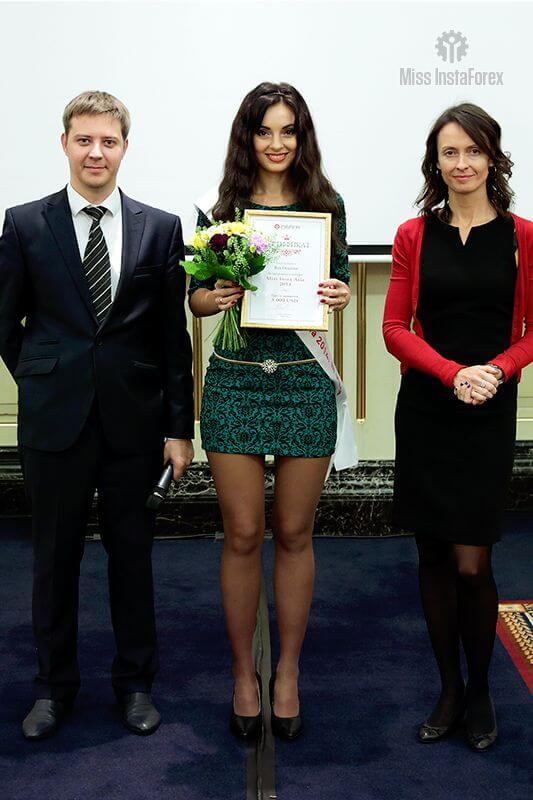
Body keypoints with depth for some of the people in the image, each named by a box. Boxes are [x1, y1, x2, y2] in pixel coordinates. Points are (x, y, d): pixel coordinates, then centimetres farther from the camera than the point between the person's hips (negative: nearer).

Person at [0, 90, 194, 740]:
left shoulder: (160, 228, 3)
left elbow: (173, 335, 1)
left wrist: (178, 426, -1)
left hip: (132, 419, 0)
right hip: (55, 419, 0)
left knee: (132, 554, 11)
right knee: (54, 556, 11)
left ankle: (135, 681, 29)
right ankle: (54, 686, 30)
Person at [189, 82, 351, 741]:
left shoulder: (326, 206, 5)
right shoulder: (224, 209, 4)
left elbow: (340, 289, 11)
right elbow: (195, 296, 8)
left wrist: (341, 296, -12)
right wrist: (218, 297, -14)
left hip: (304, 380, 1)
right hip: (236, 380, 0)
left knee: (294, 533, 9)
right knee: (242, 535, 5)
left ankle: (288, 672, 26)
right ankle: (243, 673, 24)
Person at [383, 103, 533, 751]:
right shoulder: (413, 235, 5)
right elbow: (395, 328, 1)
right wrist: (453, 374, -14)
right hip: (424, 409, 2)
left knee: (471, 562, -3)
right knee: (433, 556, 8)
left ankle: (480, 692, 22)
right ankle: (449, 690, 26)